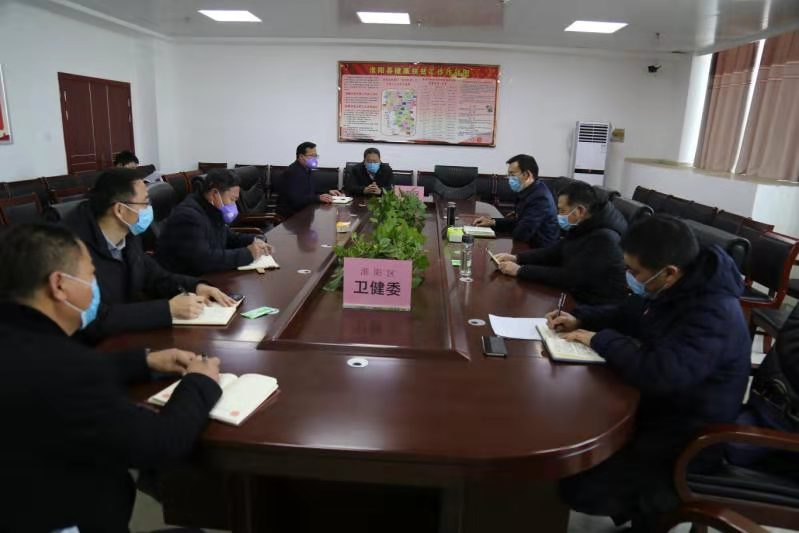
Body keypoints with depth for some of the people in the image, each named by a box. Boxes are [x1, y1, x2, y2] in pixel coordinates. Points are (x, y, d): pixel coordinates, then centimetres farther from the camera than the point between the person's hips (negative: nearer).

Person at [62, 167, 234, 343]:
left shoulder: (128, 235, -1)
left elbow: (153, 276, 13)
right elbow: (95, 319, -28)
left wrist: (196, 286, -5)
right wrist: (169, 309, -26)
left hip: (129, 335, 7)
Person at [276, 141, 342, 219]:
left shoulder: (306, 170, 13)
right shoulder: (292, 172, -16)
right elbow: (295, 199, -26)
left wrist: (327, 192, 5)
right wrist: (318, 198, -33)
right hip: (290, 215, -9)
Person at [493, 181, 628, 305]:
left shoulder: (604, 239, -27)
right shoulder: (583, 227, 1)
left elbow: (570, 277, -28)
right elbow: (554, 252, 10)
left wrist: (520, 270, -24)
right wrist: (517, 258, -3)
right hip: (577, 295, 8)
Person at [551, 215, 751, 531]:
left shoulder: (714, 315, -30)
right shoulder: (674, 288, -2)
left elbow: (661, 374, -42)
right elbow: (627, 313, 16)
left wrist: (600, 339, -27)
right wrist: (580, 319, -1)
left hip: (688, 438, -9)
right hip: (658, 405, 9)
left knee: (578, 487, -16)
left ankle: (650, 508, 14)